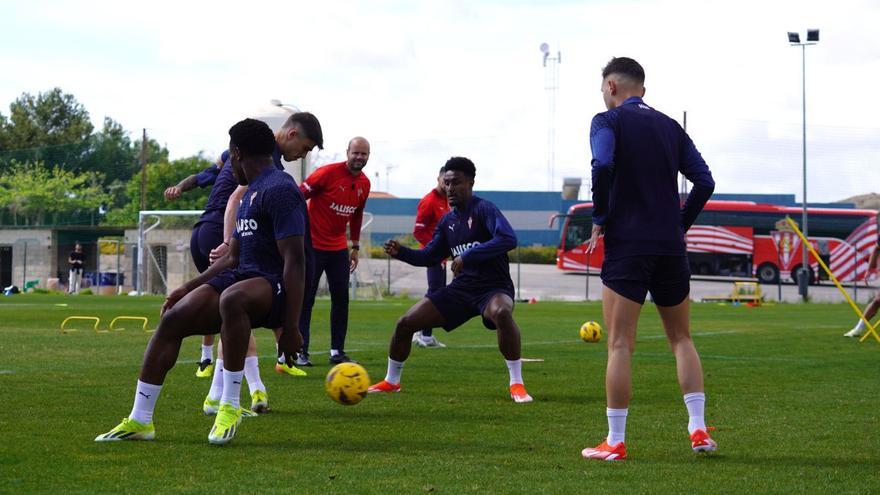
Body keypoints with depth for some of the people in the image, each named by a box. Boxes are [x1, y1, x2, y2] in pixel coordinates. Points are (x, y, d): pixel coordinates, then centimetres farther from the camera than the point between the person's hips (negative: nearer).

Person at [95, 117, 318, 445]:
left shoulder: (279, 190, -12)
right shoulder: (250, 193, 20)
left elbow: (295, 261, -18)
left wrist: (291, 327, -23)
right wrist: (189, 288, 21)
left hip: (276, 286, -9)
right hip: (243, 277, 9)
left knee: (231, 297, -41)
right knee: (173, 318, -4)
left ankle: (230, 406, -28)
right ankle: (140, 421, 1)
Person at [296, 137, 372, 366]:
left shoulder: (364, 184, 5)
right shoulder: (328, 173, -15)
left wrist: (355, 247, 19)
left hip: (339, 248, 6)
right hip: (313, 246, -6)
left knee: (341, 298, 4)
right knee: (306, 299, -3)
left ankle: (337, 351, 10)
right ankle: (300, 352, 1)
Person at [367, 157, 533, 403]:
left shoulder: (484, 209, -12)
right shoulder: (448, 221, 11)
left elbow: (508, 239, -28)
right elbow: (429, 256, 20)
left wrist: (467, 256, -30)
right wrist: (400, 252, 1)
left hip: (493, 287, -7)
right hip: (461, 288, 7)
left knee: (501, 312, -43)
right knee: (405, 323, 0)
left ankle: (516, 384, -31)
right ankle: (391, 381, 23)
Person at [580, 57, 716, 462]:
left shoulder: (608, 121, -2)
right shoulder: (670, 127, 13)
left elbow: (603, 166, -22)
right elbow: (704, 181, 5)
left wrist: (600, 220, -10)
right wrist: (680, 224, 13)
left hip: (626, 245, -5)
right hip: (670, 247, 5)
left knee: (620, 345, -2)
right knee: (681, 339, 16)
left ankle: (615, 443, -1)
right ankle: (698, 431, 9)